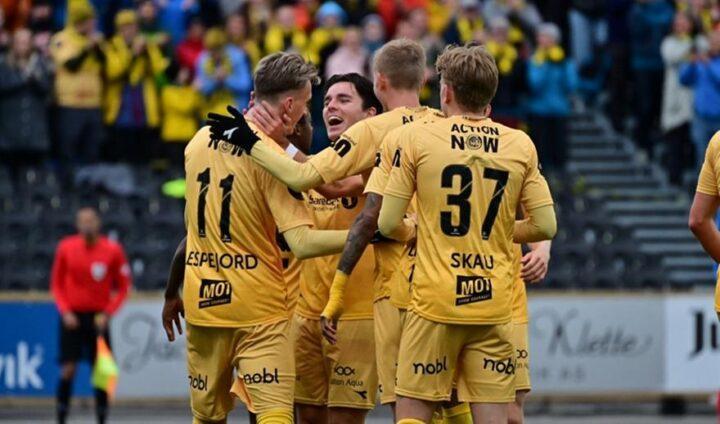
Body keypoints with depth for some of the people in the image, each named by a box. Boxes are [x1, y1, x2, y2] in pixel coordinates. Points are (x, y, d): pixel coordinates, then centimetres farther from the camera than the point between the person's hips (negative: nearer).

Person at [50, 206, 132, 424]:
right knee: (68, 370, -8)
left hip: (98, 317, 0)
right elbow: (56, 284, 7)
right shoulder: (66, 248, -1)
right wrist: (65, 311, -6)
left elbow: (123, 286, 2)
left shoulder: (113, 250, -4)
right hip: (72, 317, 0)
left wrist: (107, 313, -9)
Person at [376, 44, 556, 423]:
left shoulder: (415, 137, -3)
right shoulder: (521, 145, 4)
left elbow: (387, 224, -5)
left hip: (435, 302, -2)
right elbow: (545, 226, 4)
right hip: (494, 303, 2)